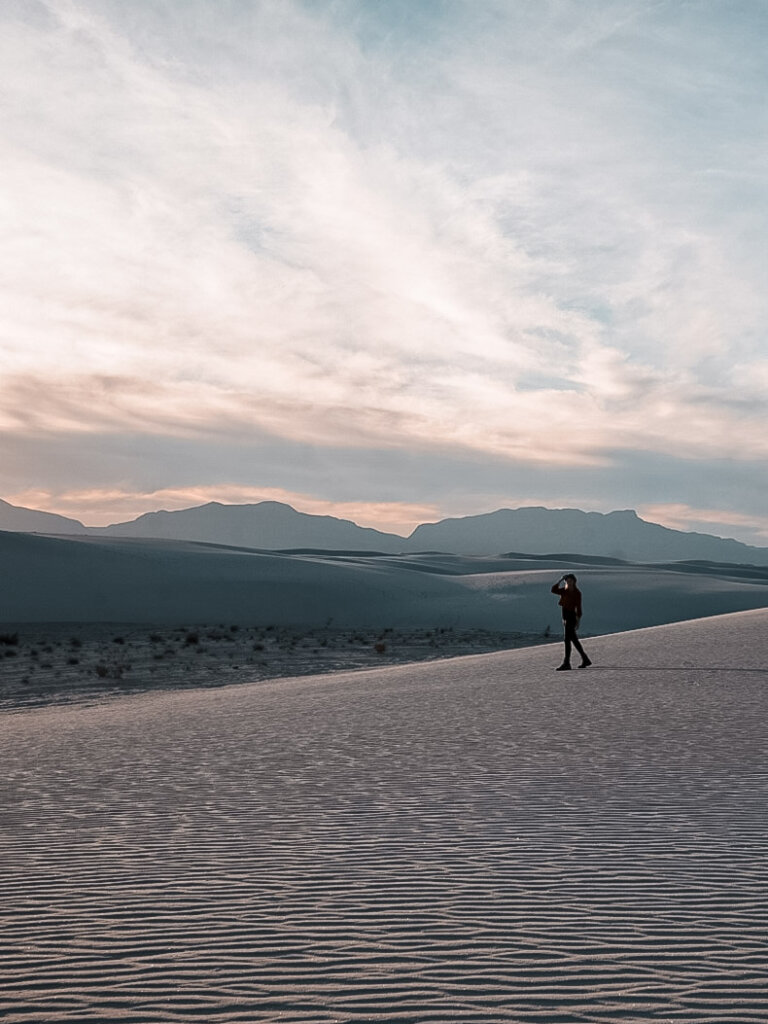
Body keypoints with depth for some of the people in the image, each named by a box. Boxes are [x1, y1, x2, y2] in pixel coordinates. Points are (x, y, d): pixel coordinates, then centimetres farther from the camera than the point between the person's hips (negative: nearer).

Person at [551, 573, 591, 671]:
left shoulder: (577, 593, -8)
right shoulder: (564, 591, 10)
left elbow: (578, 607, -11)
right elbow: (554, 590, -6)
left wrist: (578, 620, -15)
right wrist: (560, 580, -12)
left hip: (571, 616, -8)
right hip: (565, 616, 8)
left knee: (567, 639, -11)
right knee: (573, 639, 12)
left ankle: (566, 663, -11)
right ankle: (585, 660, 22)